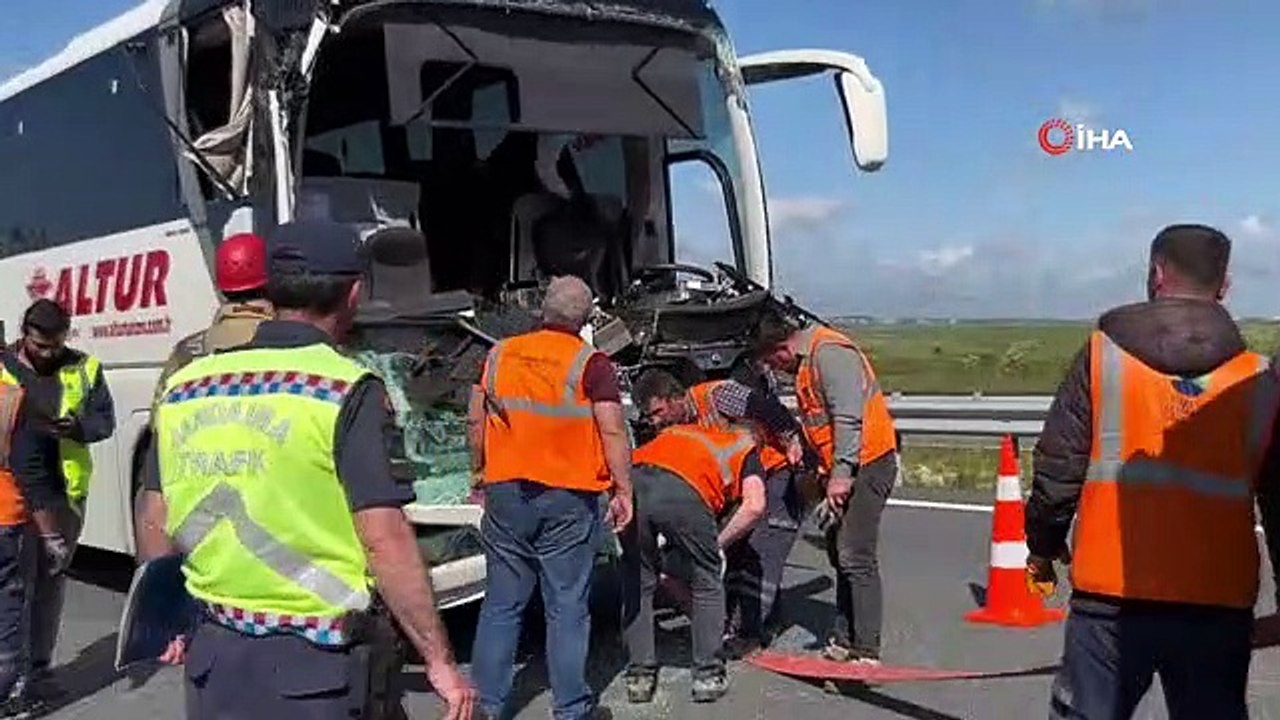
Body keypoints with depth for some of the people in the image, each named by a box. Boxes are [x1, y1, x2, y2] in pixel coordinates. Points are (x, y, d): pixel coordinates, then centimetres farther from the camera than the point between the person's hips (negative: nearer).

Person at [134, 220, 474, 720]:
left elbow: (153, 518, 11)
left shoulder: (185, 387, 4)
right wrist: (439, 660, -12)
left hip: (214, 653, 6)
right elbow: (385, 539, -18)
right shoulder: (345, 391, -14)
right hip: (315, 663, -5)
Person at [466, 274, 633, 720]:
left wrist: (480, 472, 21)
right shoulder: (591, 365, -7)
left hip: (505, 493, 4)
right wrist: (623, 490, -4)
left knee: (501, 604, 12)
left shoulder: (500, 354, 5)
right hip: (568, 498, -3)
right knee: (566, 608, 5)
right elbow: (613, 432, -11)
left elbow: (476, 421, 9)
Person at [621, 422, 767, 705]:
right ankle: (708, 676, 21)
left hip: (631, 482, 4)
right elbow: (754, 506, 8)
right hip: (683, 491, -3)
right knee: (708, 583, 20)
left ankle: (639, 676, 24)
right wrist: (719, 543, 20)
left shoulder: (678, 432, 41)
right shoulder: (746, 449, 29)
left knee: (637, 584, 23)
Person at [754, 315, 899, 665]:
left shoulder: (829, 353, -16)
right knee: (840, 552, 14)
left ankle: (866, 651, -9)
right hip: (845, 468, 11)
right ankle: (844, 640, 23)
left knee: (855, 556, -11)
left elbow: (848, 418, -23)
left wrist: (841, 474, -24)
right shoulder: (807, 362, 16)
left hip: (867, 464, -11)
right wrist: (824, 472, 15)